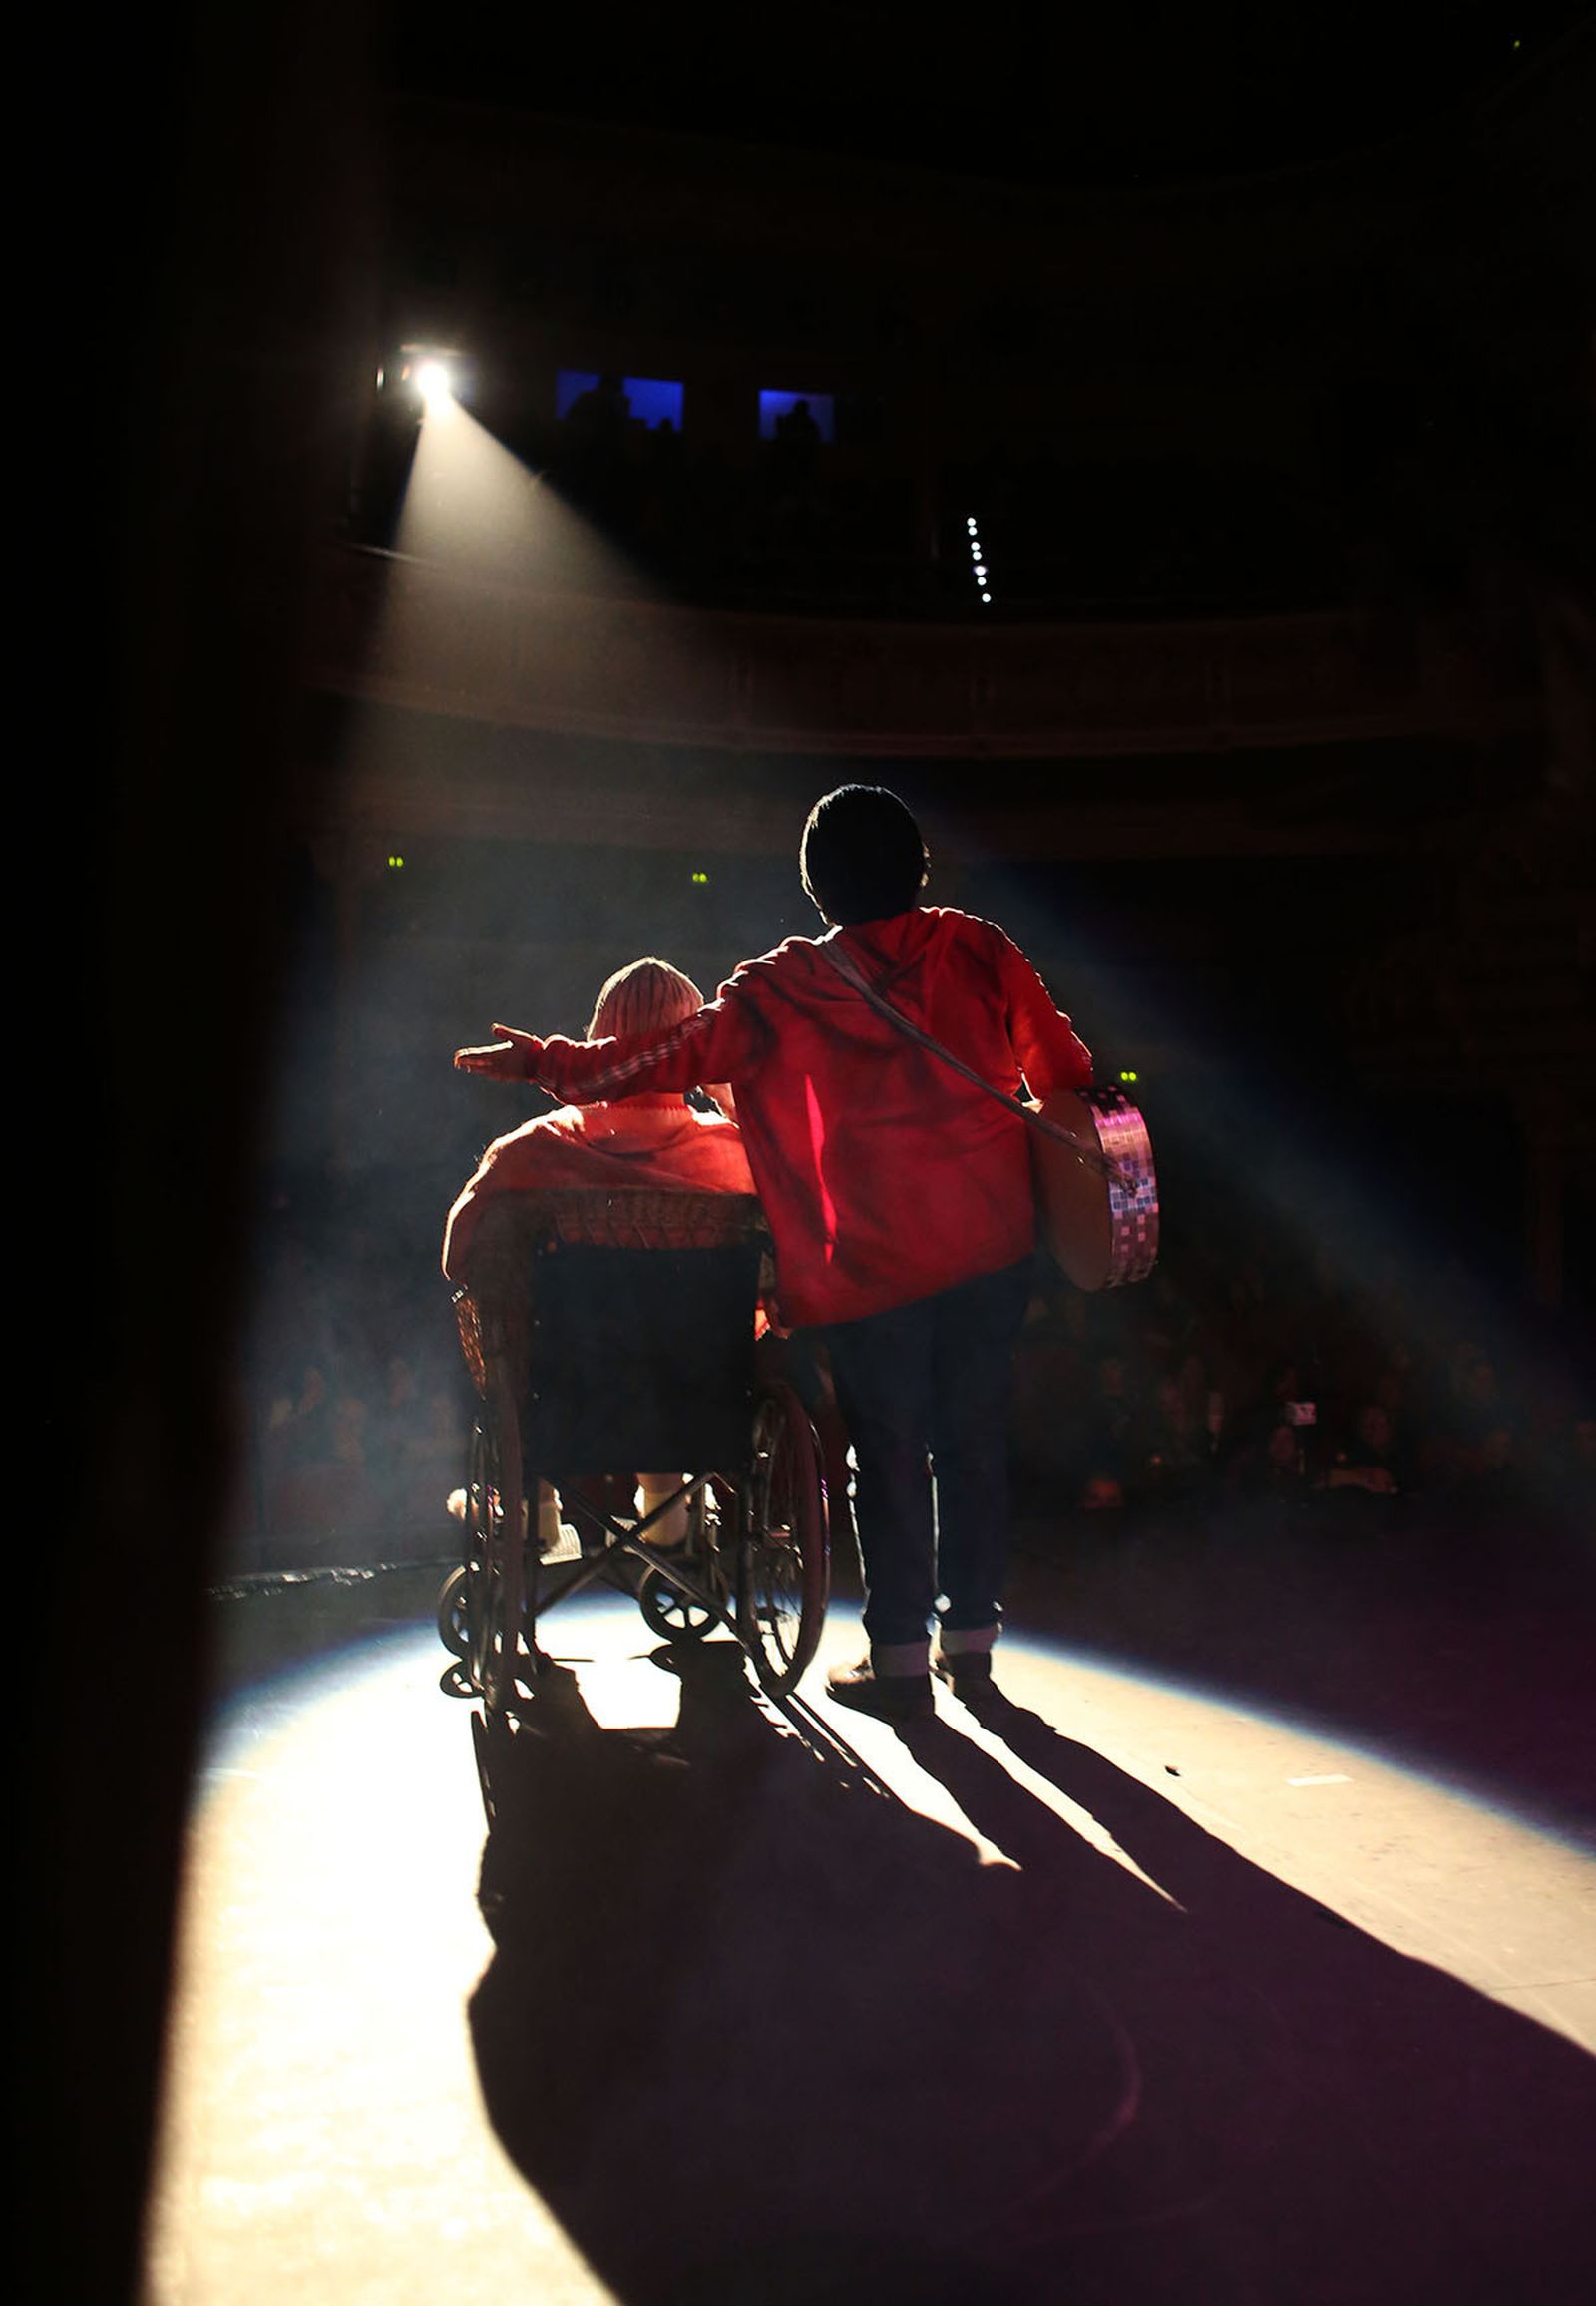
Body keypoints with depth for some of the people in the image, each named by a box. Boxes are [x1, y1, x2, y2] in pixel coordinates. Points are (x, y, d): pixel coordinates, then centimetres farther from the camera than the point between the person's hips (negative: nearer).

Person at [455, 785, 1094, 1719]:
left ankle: (900, 1655, 15)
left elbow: (677, 1054, -4)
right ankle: (971, 1637, 23)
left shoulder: (784, 987, -5)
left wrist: (548, 1062, 7)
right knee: (973, 1438, 12)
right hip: (992, 1242, 3)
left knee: (889, 1450, 7)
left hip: (875, 1260, -3)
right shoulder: (976, 948, 2)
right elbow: (1063, 1063, 11)